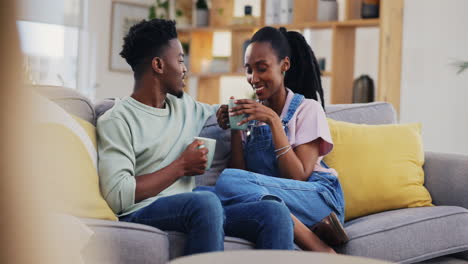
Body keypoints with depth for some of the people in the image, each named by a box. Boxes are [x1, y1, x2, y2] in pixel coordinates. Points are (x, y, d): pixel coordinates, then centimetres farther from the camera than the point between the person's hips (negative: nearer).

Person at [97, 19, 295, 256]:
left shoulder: (184, 106, 21)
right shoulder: (116, 120, -3)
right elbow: (117, 197, -14)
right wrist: (182, 166, -8)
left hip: (193, 214, 7)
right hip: (140, 216, -7)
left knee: (275, 212, -17)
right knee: (206, 201, -38)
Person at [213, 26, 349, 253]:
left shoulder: (307, 109, 3)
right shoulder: (250, 113, 16)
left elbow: (298, 176, -10)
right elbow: (241, 173, 8)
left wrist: (273, 121, -14)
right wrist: (234, 130, -3)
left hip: (318, 198, -4)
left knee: (228, 180, -30)